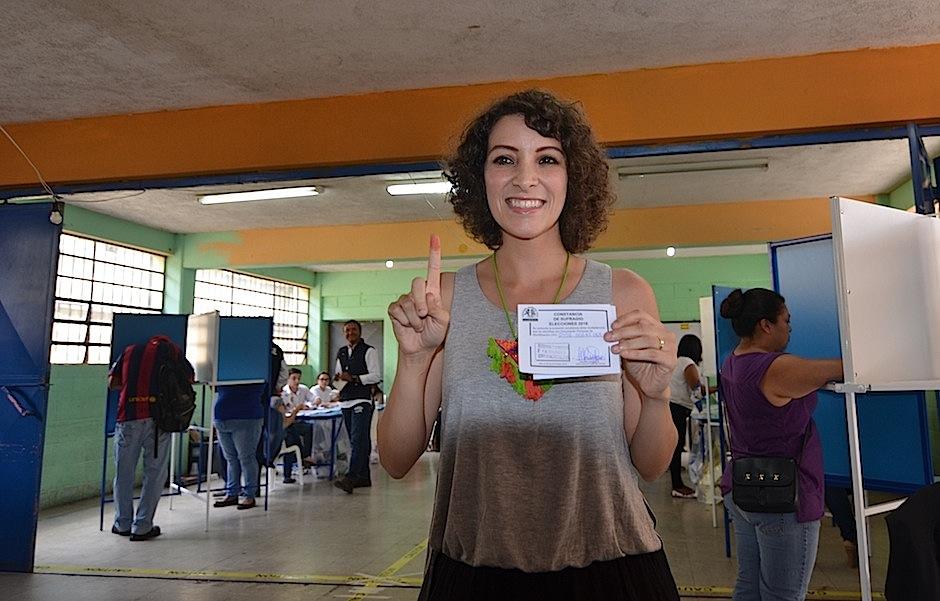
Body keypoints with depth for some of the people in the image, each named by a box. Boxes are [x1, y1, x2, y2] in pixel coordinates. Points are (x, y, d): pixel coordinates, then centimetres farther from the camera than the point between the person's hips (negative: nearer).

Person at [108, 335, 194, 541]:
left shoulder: (130, 351, 17)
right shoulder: (173, 349, 11)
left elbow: (112, 382, 16)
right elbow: (189, 378, 10)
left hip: (128, 416, 2)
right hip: (158, 417, -2)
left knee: (123, 473, 15)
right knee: (155, 473, 8)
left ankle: (123, 524, 24)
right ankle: (142, 527, 10)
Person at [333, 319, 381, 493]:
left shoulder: (368, 351, -1)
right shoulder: (341, 352, 18)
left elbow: (376, 376, -8)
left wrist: (354, 378, -16)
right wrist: (338, 378, 3)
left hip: (362, 400, -7)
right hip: (345, 401, 7)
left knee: (358, 440, -13)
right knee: (356, 441, 11)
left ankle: (351, 478, -20)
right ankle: (364, 476, 19)